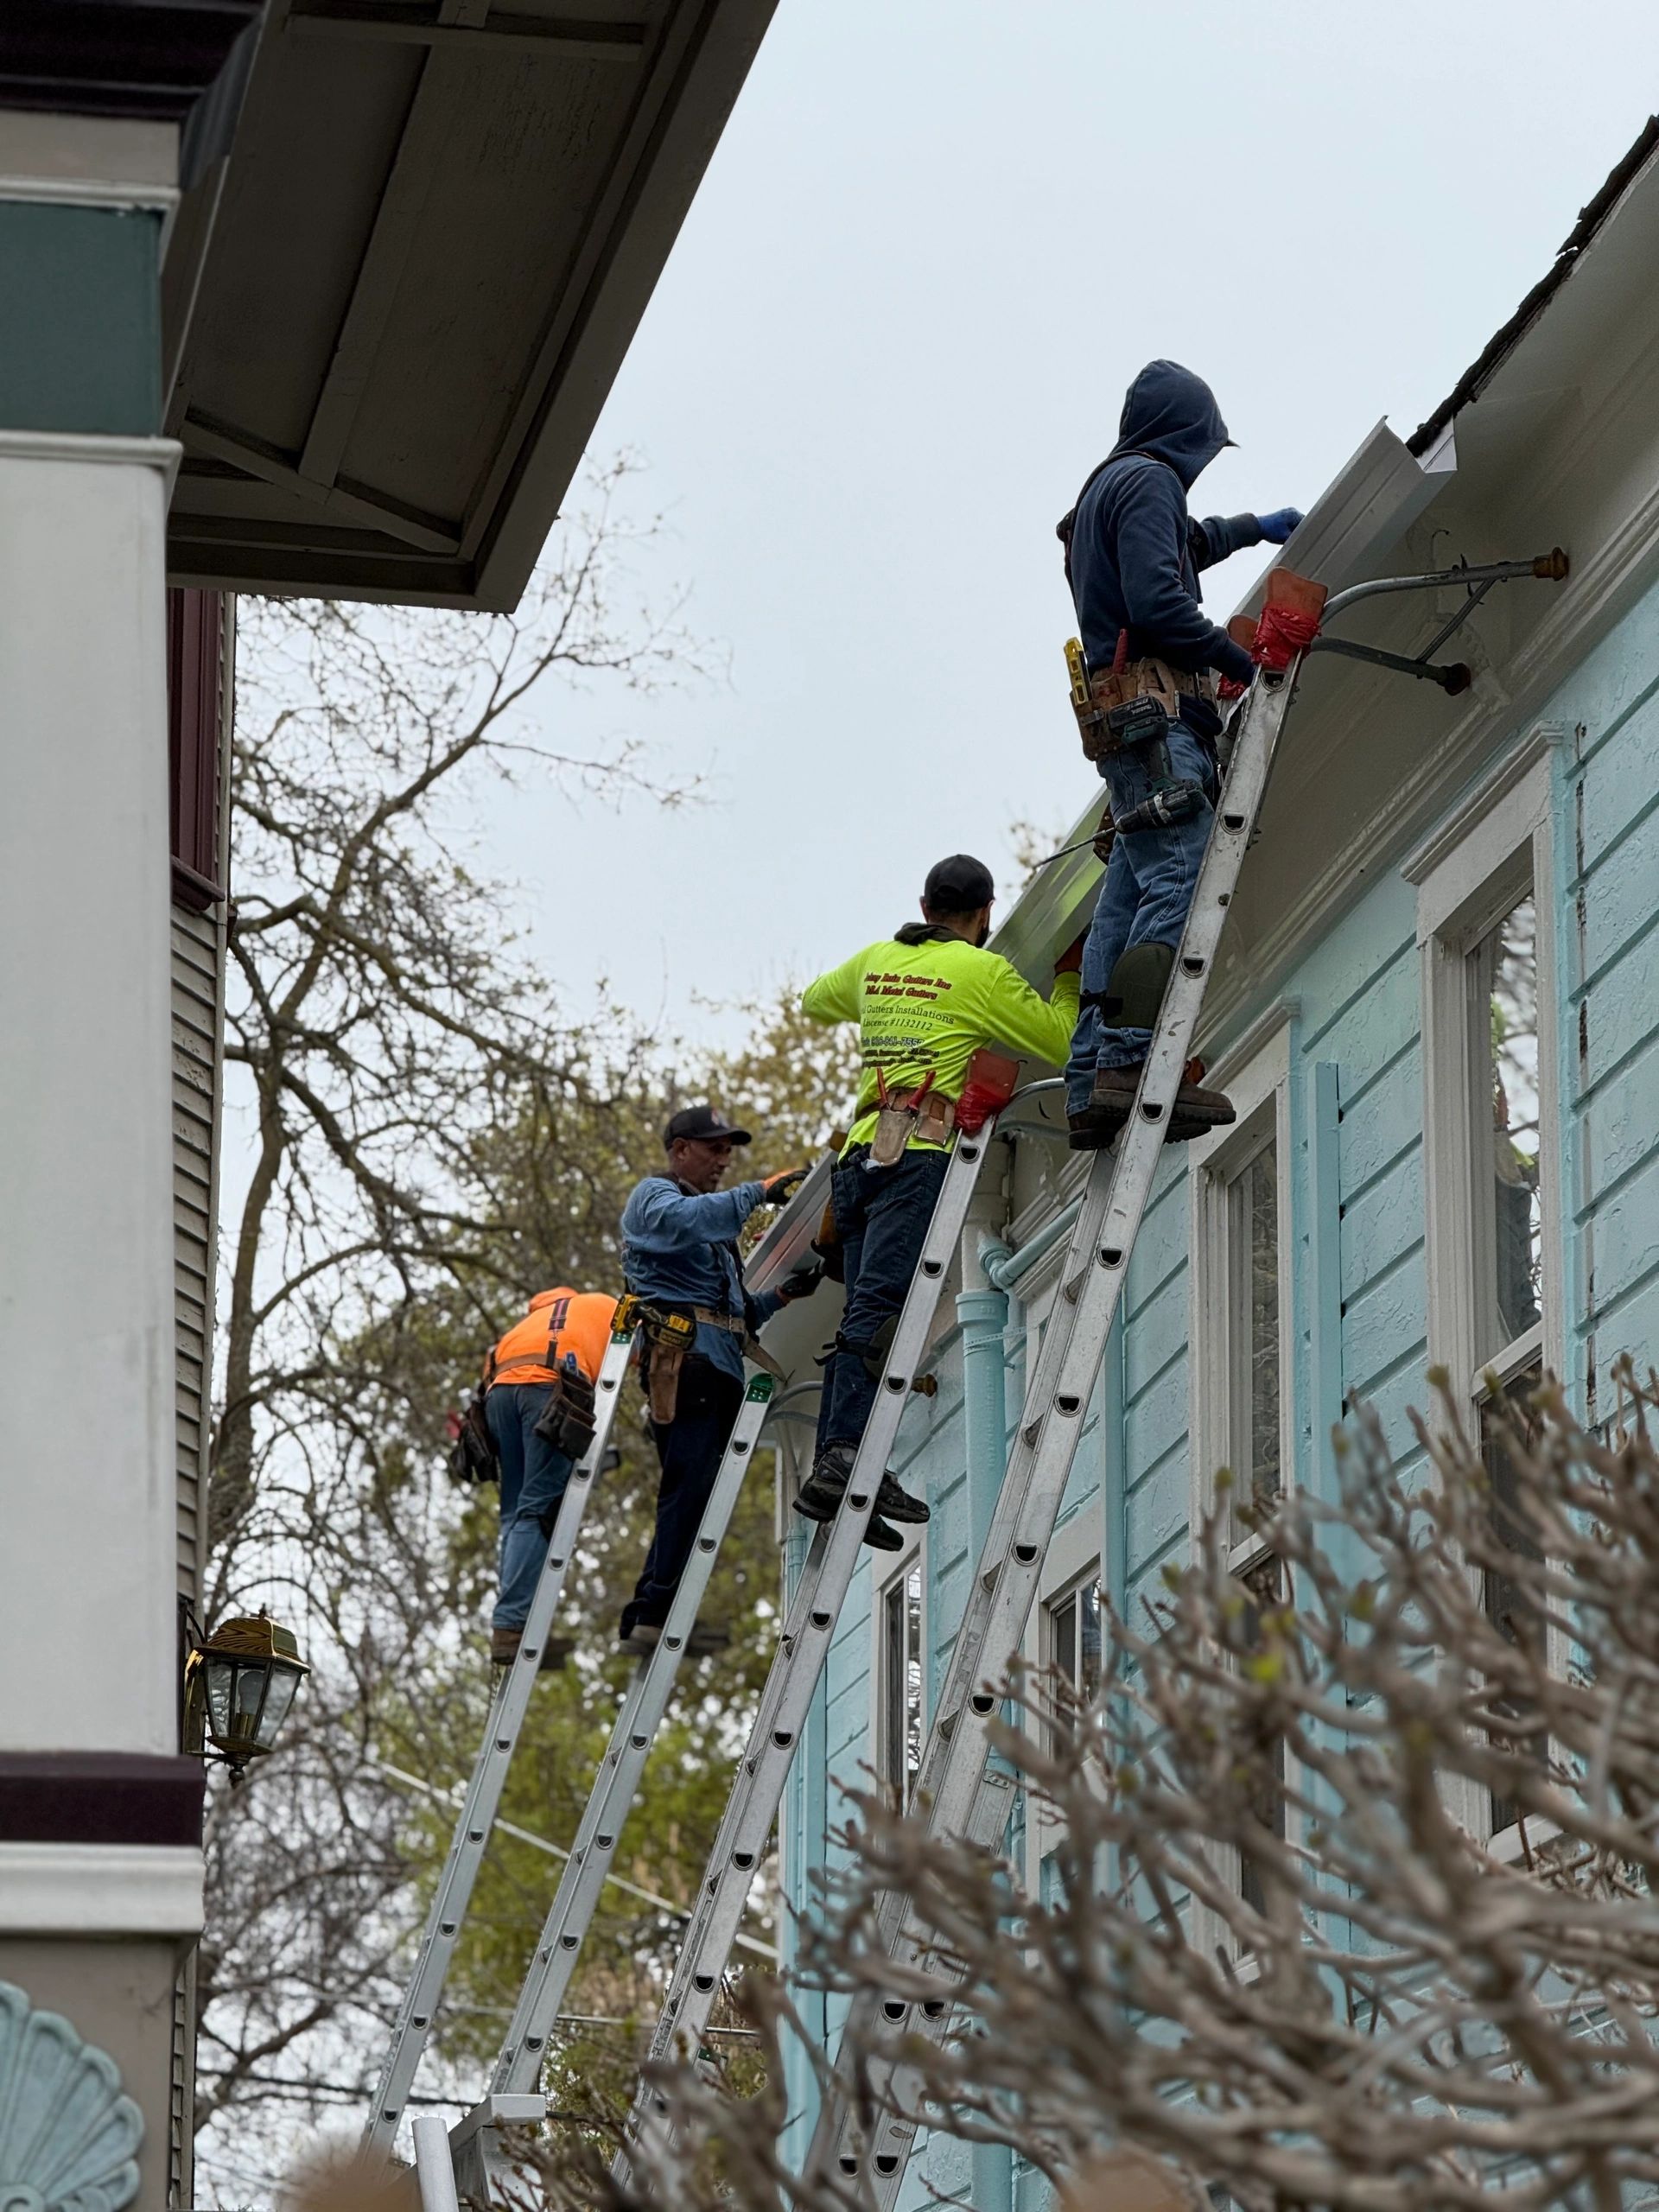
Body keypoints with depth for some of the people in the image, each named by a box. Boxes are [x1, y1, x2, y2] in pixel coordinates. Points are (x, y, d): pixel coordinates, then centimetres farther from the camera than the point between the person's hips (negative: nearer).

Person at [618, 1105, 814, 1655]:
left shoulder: (715, 1225, 35)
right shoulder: (654, 1196, 7)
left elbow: (738, 1314, 32)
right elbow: (685, 1220, -20)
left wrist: (782, 1296, 16)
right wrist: (757, 1192, -22)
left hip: (718, 1367, 10)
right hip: (683, 1356, -10)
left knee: (691, 1495, 3)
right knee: (691, 1484, -19)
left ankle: (644, 1617, 1)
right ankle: (657, 1612, -25)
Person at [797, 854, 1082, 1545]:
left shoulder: (877, 962, 21)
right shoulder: (981, 971, 3)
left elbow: (815, 1000, 42)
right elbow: (1060, 1043, 8)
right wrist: (1069, 979, 25)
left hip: (861, 1154, 7)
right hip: (918, 1156, -7)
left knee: (863, 1322, 3)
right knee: (877, 1308, -20)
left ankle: (835, 1466, -7)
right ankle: (845, 1457, -33)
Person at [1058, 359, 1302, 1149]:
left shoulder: (1111, 486, 28)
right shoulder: (1148, 482, -4)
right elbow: (1157, 602, -17)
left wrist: (1255, 528, 64)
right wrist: (1238, 658, -6)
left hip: (1121, 721, 10)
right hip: (1153, 709, -10)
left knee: (1128, 900, 3)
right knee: (1178, 884, -20)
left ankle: (1090, 1086, -4)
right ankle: (1130, 1062, -32)